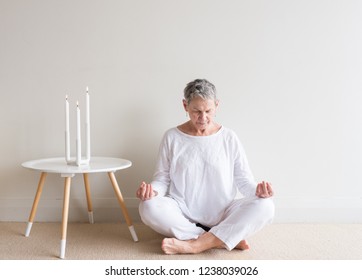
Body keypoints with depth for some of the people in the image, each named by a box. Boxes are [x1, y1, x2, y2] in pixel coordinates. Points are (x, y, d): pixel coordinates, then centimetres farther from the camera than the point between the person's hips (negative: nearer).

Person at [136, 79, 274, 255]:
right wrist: (152, 190, -19)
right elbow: (163, 178, 4)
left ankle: (194, 244, -29)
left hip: (222, 216, 1)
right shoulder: (172, 137, 2)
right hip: (183, 215, 0)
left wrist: (257, 190, -19)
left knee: (265, 206, -25)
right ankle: (225, 239, -25)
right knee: (149, 207, -31)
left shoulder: (229, 138, 3)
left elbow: (243, 179, 3)